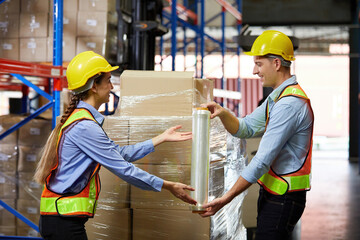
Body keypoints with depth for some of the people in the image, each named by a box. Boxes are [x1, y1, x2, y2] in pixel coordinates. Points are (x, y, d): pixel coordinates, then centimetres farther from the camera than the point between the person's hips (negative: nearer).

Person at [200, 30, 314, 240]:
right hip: (272, 193, 10)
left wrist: (226, 198, -24)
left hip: (283, 199, -10)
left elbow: (263, 159, -25)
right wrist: (223, 113, -8)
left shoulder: (289, 103, -21)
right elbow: (246, 129, 14)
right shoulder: (276, 97, 13)